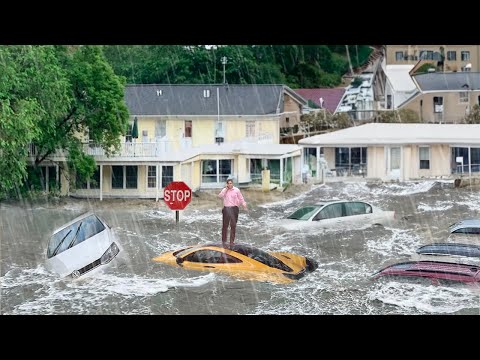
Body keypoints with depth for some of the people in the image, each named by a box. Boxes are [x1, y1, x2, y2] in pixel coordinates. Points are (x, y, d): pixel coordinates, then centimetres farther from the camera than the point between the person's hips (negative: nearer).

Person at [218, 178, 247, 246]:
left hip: (234, 208, -1)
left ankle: (232, 241, 10)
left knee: (233, 225, 2)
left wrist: (244, 204, -7)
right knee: (225, 225, 4)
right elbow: (220, 196, -11)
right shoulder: (224, 190, 6)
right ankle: (224, 240, 17)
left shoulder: (236, 190, 1)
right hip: (226, 209, 1)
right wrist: (226, 189, -10)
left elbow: (241, 198, 6)